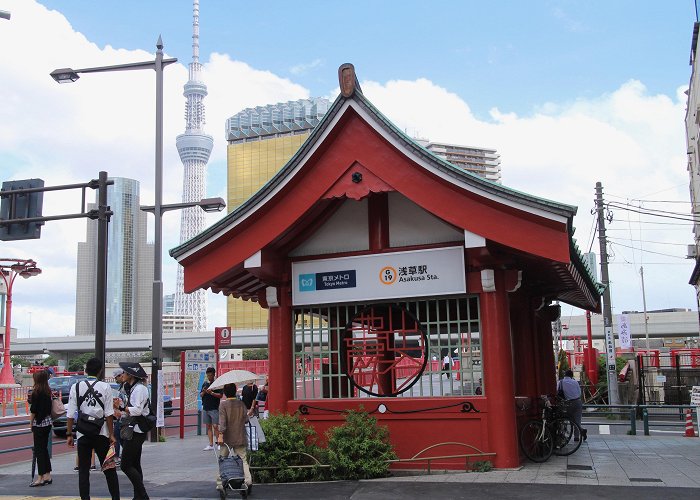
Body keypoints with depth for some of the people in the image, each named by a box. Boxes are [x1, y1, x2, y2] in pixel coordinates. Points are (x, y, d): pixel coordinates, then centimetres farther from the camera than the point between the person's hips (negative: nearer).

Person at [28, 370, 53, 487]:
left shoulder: (36, 392, -13)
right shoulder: (48, 391, 8)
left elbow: (33, 410, -12)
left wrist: (31, 424, -3)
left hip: (39, 423, -7)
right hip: (48, 422, 7)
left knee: (39, 450, -2)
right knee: (44, 448, 14)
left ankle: (40, 477, -1)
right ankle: (47, 476, 18)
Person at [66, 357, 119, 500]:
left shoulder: (76, 387, -1)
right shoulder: (105, 387, -4)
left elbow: (71, 414, -2)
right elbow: (109, 414, -5)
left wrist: (69, 434, 5)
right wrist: (111, 435, 0)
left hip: (83, 434, 0)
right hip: (101, 433, 0)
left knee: (83, 470, 8)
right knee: (109, 469, 9)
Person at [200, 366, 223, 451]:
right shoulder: (205, 383, 12)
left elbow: (221, 395, -9)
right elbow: (201, 395, 15)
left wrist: (212, 393, -20)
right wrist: (203, 392, -6)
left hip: (214, 408, -5)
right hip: (205, 408, 5)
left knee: (215, 426, -8)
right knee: (208, 426, 7)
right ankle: (211, 445, 10)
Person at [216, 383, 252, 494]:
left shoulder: (223, 404, -8)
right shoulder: (241, 404, 2)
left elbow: (222, 421, -16)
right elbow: (246, 419, 5)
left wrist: (220, 435, -19)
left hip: (227, 438, -2)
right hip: (240, 438, 2)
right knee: (242, 459, 5)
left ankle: (220, 484, 12)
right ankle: (248, 480, -12)